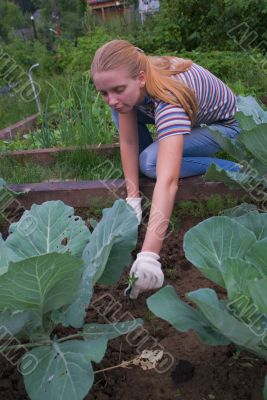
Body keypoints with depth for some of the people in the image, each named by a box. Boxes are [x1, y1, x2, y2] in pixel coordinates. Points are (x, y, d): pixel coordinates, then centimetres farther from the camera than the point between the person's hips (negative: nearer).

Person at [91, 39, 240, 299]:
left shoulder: (169, 99, -43)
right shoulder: (128, 83, -23)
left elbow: (167, 181, -52)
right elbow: (128, 141, -16)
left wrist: (149, 255, -58)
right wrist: (133, 197, -22)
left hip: (223, 124, -6)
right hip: (185, 118, 6)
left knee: (150, 161, -29)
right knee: (123, 112, -13)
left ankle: (232, 170, -11)